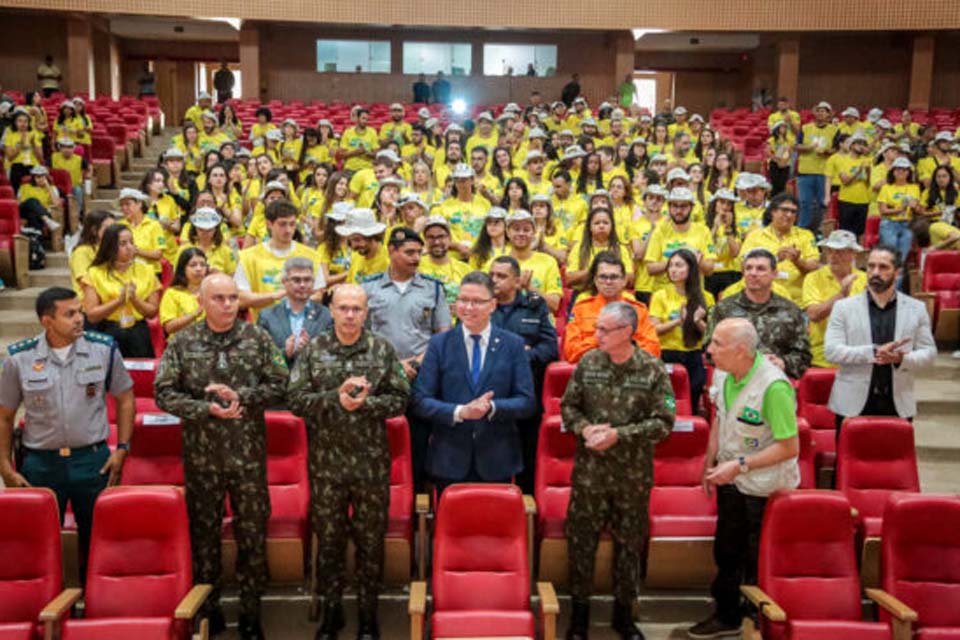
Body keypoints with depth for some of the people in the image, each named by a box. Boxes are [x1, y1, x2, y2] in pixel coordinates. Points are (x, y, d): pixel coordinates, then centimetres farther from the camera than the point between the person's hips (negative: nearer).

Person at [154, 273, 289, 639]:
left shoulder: (258, 339, -1)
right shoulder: (182, 343, -1)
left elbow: (280, 386, -3)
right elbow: (163, 393, -4)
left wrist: (241, 397, -17)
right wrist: (206, 410, -17)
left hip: (249, 454, 0)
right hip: (201, 454, 1)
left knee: (253, 530, 6)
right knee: (203, 530, 12)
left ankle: (251, 610, 22)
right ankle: (207, 609, 29)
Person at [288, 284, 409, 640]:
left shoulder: (383, 349, 0)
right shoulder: (313, 350, 0)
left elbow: (399, 399, -2)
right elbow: (296, 400, -5)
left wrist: (364, 403, -17)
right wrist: (336, 399, -18)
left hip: (372, 461, 0)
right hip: (326, 461, 1)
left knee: (370, 540, 9)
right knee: (329, 538, 12)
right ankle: (331, 609, 29)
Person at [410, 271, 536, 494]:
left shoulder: (513, 345, 3)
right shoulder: (439, 344, 2)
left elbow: (527, 402, -1)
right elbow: (419, 401, -3)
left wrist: (492, 408, -18)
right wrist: (459, 412, -18)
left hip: (497, 463, 0)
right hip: (449, 461, 0)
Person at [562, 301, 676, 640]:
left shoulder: (653, 370, -9)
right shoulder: (588, 362, -3)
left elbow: (663, 422, -10)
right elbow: (568, 406, 5)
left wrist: (618, 435, -18)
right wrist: (585, 428, -14)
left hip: (633, 474, -1)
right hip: (589, 469, 1)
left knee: (629, 543, 13)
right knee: (581, 540, 9)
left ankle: (623, 612, 33)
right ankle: (579, 610, 27)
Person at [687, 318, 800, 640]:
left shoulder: (774, 387, -29)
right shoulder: (724, 375, -6)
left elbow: (789, 447, -26)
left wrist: (740, 465, -26)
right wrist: (710, 462, 9)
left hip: (763, 488, -8)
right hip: (730, 481, 8)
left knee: (757, 565, 7)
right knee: (726, 552, 22)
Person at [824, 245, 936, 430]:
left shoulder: (916, 309, 8)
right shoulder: (844, 307, 2)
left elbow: (929, 353, 6)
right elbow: (831, 351, -7)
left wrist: (901, 359, -16)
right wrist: (873, 353, -20)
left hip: (898, 405, 2)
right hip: (853, 404, -1)